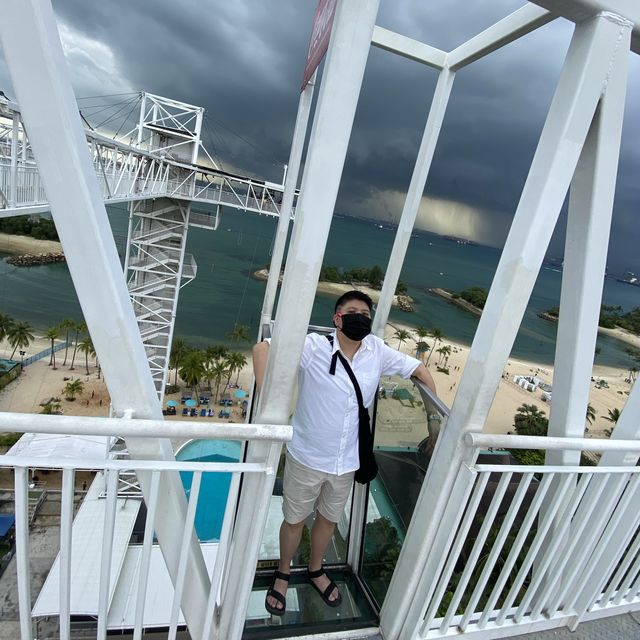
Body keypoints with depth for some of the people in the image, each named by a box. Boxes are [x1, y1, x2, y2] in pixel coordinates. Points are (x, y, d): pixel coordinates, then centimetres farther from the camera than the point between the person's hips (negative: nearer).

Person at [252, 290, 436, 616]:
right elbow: (262, 348, -26)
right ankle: (282, 574, 50)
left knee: (328, 519, 26)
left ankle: (315, 570, 56)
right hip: (307, 458, -3)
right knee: (294, 520, 19)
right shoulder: (315, 346, -21)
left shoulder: (378, 351, -9)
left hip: (347, 463, 4)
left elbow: (419, 369, 2)